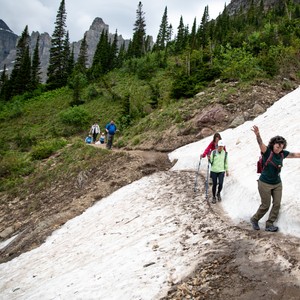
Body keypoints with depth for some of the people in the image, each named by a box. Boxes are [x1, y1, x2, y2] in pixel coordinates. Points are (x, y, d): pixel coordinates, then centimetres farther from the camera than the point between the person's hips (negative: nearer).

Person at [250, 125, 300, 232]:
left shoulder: (282, 154, -1)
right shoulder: (267, 151, -16)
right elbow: (260, 144, -35)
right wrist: (257, 135, -55)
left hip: (277, 184, 6)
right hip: (265, 184, -5)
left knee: (277, 204, 2)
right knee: (265, 205, 2)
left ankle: (269, 224, 15)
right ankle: (254, 219, 26)